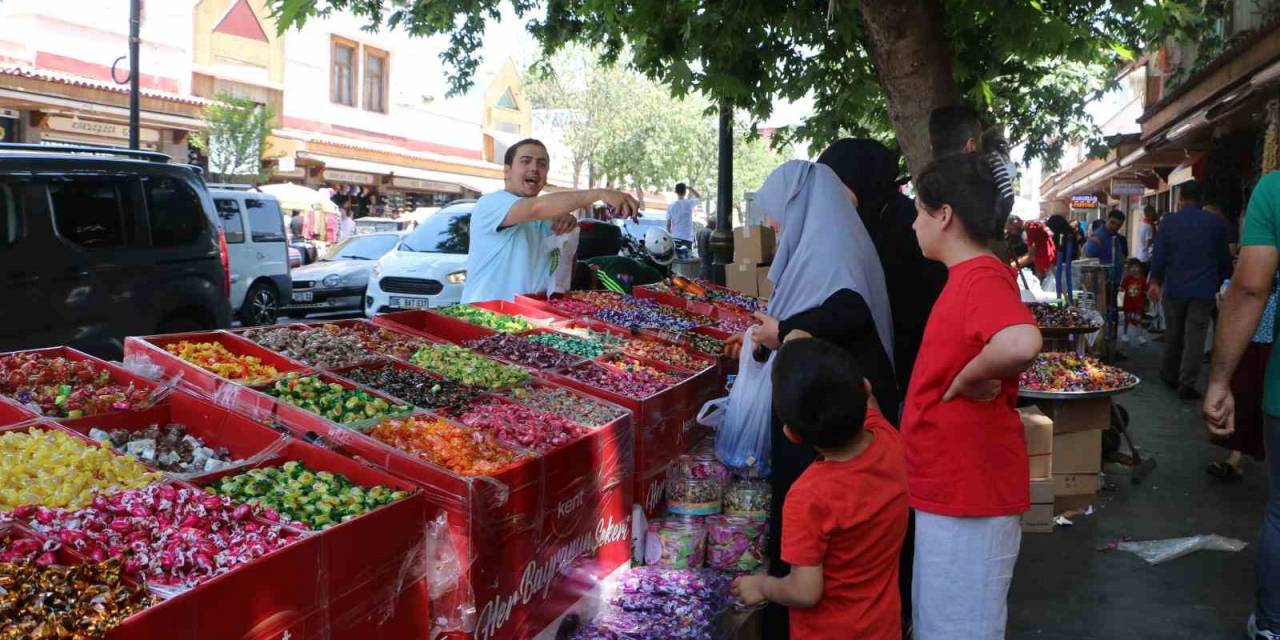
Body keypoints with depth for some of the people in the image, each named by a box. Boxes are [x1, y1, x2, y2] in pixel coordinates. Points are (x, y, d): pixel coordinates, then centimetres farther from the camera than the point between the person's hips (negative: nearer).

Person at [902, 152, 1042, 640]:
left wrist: (966, 379, -26)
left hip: (969, 491, -10)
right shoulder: (969, 277, 11)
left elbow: (1020, 345, -41)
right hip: (949, 486, 10)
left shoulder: (981, 278, -21)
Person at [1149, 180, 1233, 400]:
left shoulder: (1168, 222, -1)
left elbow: (1159, 255, -3)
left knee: (1173, 334, 16)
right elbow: (1224, 258, 5)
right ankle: (1186, 385, -3)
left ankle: (1169, 375, 28)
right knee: (1195, 336, 0)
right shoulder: (1216, 223, -2)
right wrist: (1221, 280, 19)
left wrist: (1155, 281, 4)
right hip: (1203, 290, -1)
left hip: (1174, 288, 1)